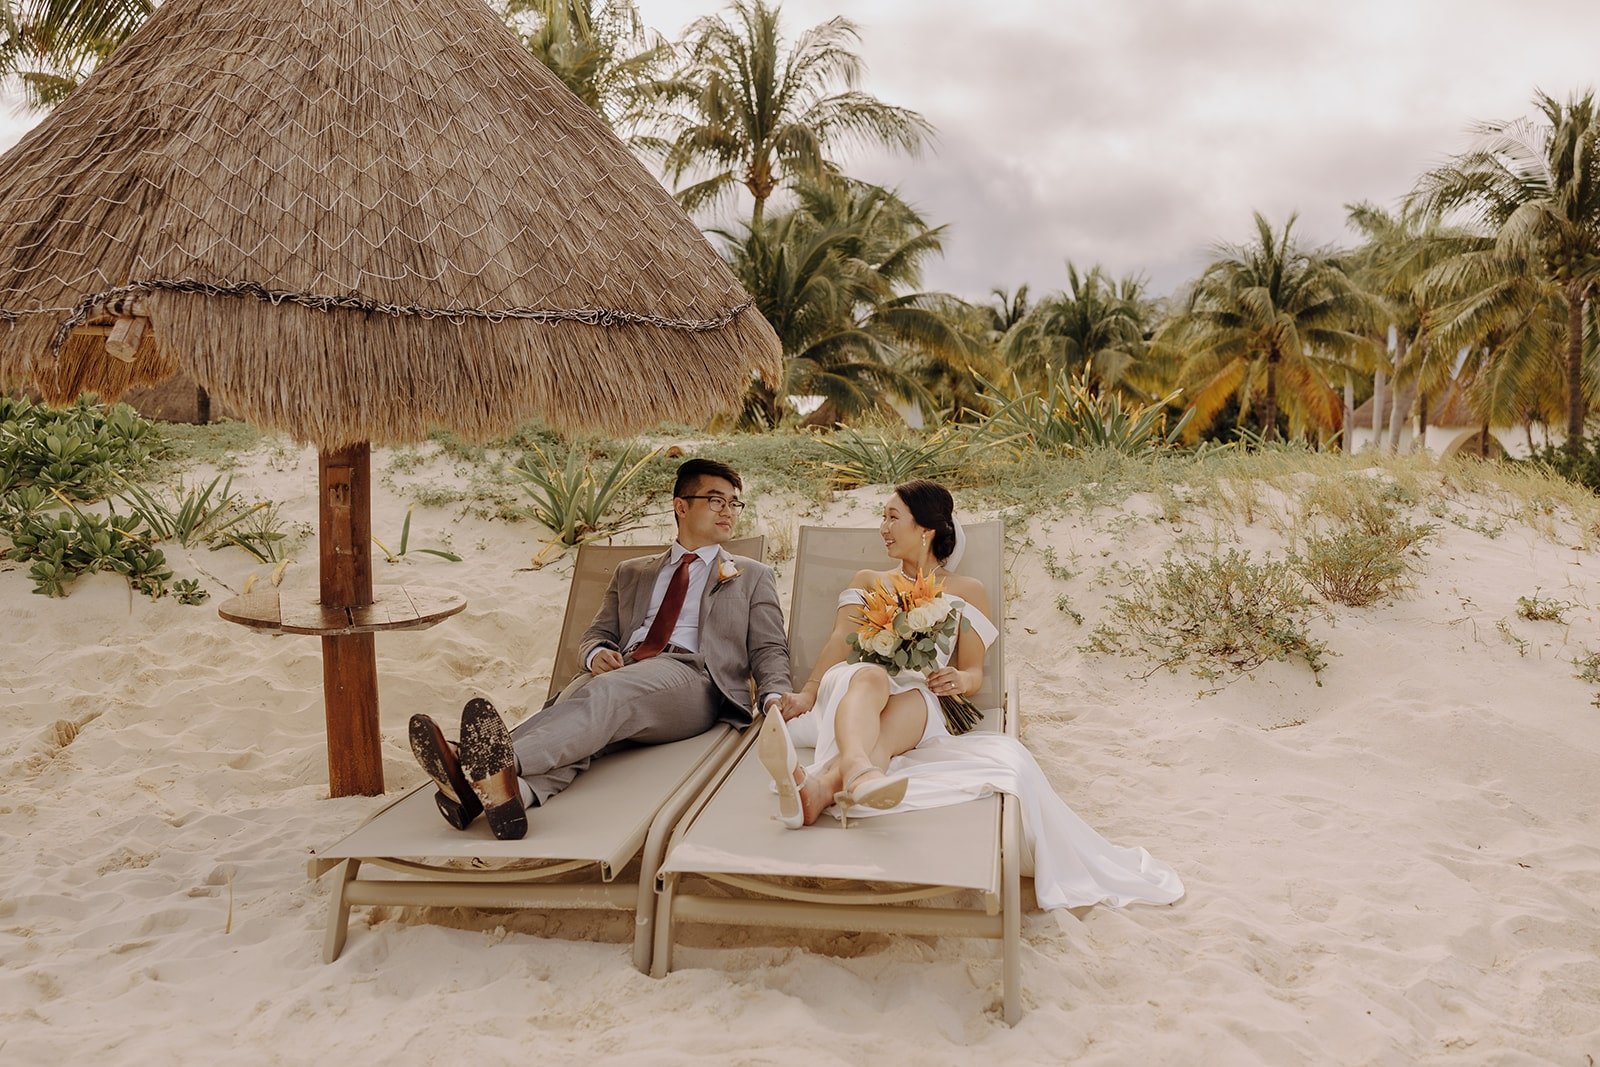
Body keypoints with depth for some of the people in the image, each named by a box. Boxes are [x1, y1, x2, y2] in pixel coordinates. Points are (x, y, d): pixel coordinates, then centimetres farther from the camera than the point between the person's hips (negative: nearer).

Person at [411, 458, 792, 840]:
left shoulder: (753, 576, 26)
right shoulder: (632, 573, 32)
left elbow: (768, 649, 16)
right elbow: (596, 633, 26)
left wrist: (775, 696, -7)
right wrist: (596, 653, 0)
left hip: (690, 674, -3)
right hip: (621, 671, 3)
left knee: (609, 691, -37)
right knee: (570, 706, -34)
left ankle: (505, 762, -63)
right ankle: (512, 789, -65)